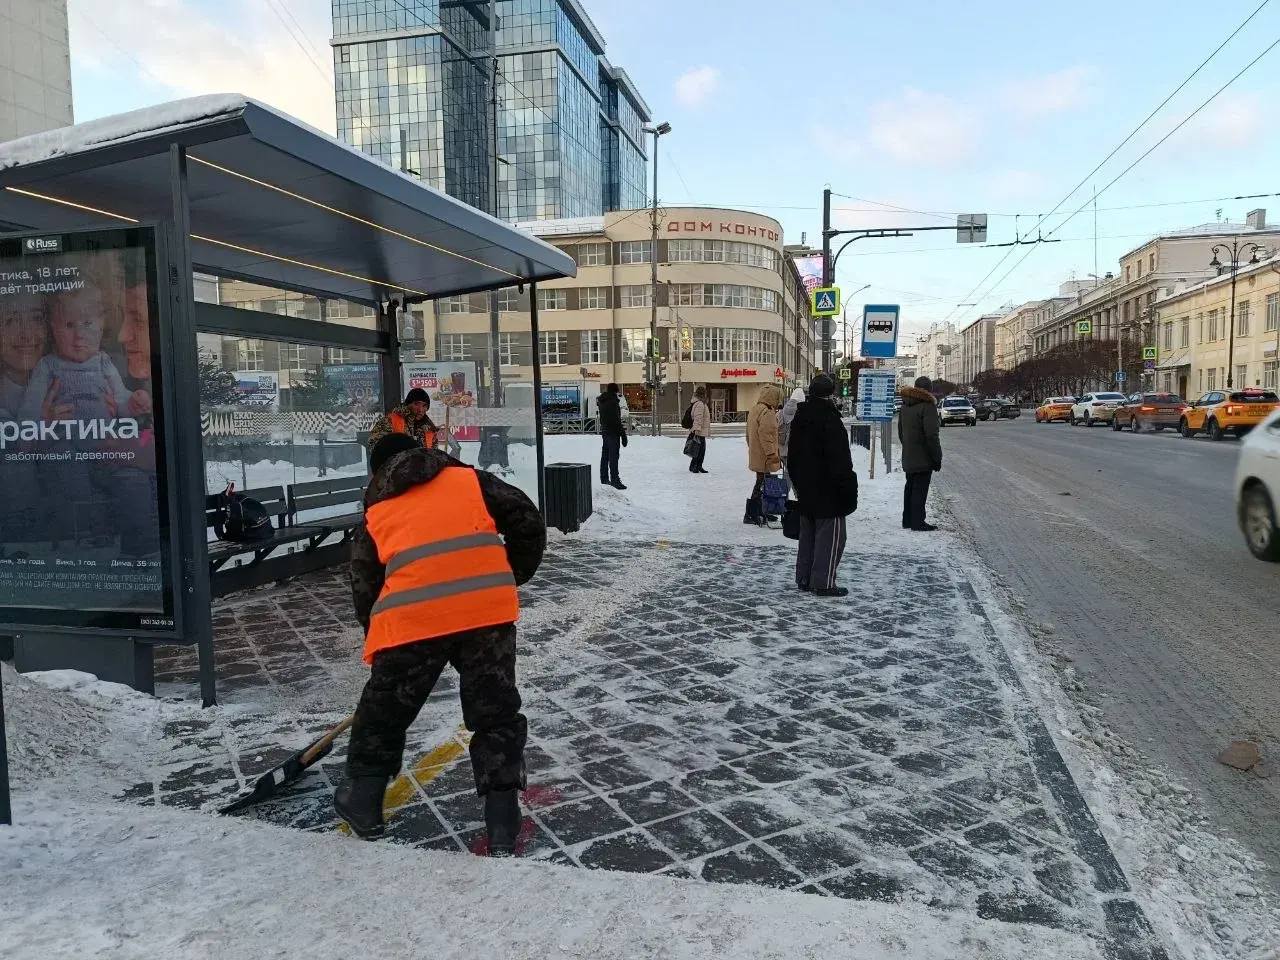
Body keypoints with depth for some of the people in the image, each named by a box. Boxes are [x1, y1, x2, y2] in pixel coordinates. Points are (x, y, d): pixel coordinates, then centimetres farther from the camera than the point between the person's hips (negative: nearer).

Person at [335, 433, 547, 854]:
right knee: (495, 713, 13)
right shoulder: (471, 479, 19)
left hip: (412, 618, 0)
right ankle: (502, 825, 15)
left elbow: (365, 588, 23)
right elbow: (526, 519, 10)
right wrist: (515, 574, 23)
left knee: (384, 708, 23)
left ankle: (362, 803, 36)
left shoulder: (376, 514, 21)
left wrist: (378, 641, 35)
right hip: (488, 608, 0)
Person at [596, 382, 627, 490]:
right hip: (613, 432, -9)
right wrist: (623, 434, -17)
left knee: (605, 455, 16)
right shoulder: (613, 402, -17)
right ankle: (614, 480, -13)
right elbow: (617, 420, -20)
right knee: (614, 456, -10)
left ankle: (604, 478, 24)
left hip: (604, 431, 9)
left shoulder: (601, 401, 10)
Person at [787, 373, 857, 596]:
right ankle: (823, 583, -1)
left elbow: (791, 456, 17)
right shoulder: (830, 419, -17)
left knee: (808, 534, 16)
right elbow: (840, 460, -20)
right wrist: (848, 488, -14)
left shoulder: (799, 418, 10)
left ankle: (804, 578, 21)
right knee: (830, 536, -2)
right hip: (828, 493, -8)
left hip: (805, 489, 9)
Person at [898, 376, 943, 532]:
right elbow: (931, 435, -18)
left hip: (908, 458, 8)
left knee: (910, 487, 16)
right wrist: (937, 457, -12)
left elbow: (900, 432, 18)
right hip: (923, 459, -8)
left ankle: (907, 520, 21)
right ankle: (917, 522, -2)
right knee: (920, 489, -4)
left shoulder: (905, 406, 11)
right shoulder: (927, 406, -15)